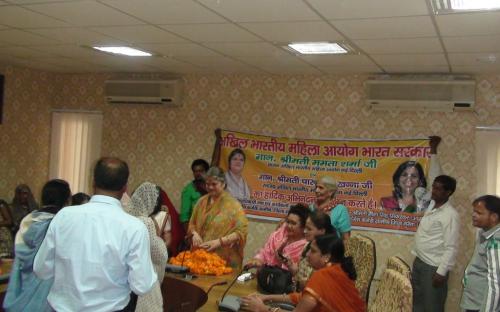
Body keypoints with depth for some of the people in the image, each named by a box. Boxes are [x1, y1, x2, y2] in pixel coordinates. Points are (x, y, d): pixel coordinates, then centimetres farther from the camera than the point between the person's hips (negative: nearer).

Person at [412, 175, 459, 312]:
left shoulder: (450, 215, -18)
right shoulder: (431, 207, 8)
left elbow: (451, 248, -20)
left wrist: (441, 272, -21)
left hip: (433, 267, -8)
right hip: (419, 261, 8)